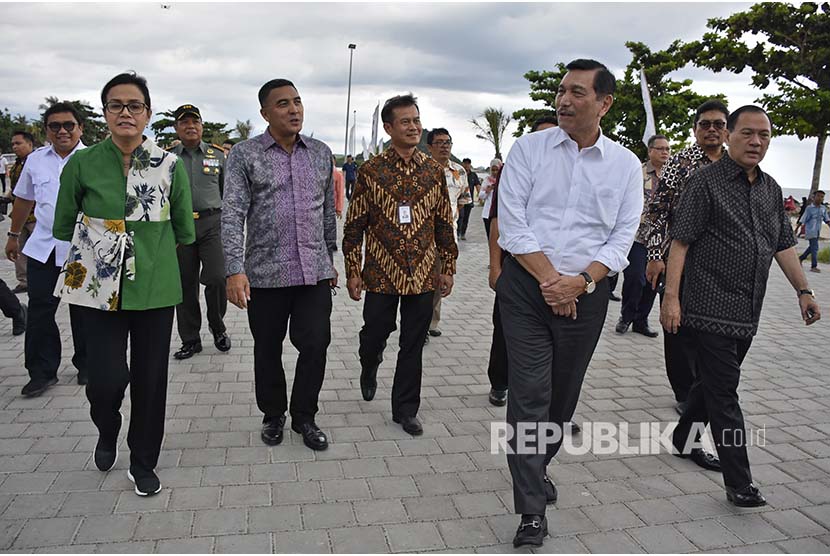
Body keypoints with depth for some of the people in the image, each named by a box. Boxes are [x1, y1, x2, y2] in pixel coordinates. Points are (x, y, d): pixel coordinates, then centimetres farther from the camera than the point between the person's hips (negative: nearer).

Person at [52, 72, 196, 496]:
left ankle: (143, 462, 28)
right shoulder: (82, 164, -2)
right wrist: (98, 244, 10)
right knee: (107, 379, -4)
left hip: (155, 288, 1)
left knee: (150, 378, 7)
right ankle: (107, 432, 33)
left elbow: (183, 229, 10)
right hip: (100, 288, 0)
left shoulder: (171, 165, -1)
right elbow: (64, 226, 10)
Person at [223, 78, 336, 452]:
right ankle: (273, 415, 33)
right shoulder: (245, 154, -2)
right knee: (268, 350, 11)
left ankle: (304, 416, 23)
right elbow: (233, 214, -9)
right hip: (265, 273, -2)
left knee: (315, 345, 1)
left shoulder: (321, 153, 9)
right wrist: (234, 270, -18)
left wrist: (329, 260, 16)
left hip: (314, 272, 2)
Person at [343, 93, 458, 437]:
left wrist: (448, 267, 8)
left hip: (423, 275, 2)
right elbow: (354, 225, -1)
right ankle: (369, 370, 46)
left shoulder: (434, 171, 5)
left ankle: (405, 409, 24)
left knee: (413, 345, 9)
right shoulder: (371, 171, -3)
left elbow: (444, 224, 9)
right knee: (375, 333, 10)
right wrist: (352, 271, -4)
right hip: (381, 274, -2)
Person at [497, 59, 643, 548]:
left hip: (586, 293, 2)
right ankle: (533, 510, 6)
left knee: (563, 395, 14)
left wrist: (579, 282, -15)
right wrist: (549, 279, -14)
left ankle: (538, 467, 41)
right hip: (527, 287, -2)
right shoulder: (529, 148, 0)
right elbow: (512, 223, -7)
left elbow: (622, 239, 0)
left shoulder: (626, 165, 4)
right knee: (529, 394, -5)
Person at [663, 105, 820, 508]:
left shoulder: (771, 189, 14)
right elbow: (680, 241, -12)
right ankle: (738, 482, 2)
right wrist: (671, 297, -18)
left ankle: (685, 438, 37)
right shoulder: (707, 181, -7)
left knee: (714, 381, 18)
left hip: (747, 313, 7)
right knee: (724, 390, -4)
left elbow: (783, 245, 20)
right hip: (710, 308, -7)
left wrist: (803, 290, 12)